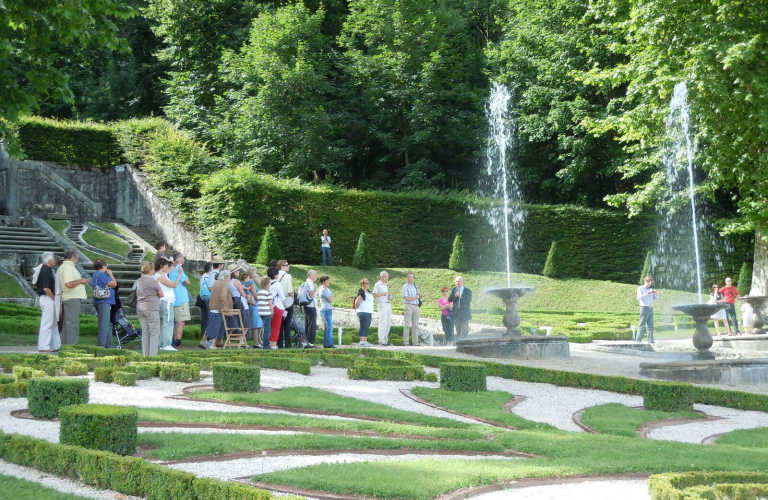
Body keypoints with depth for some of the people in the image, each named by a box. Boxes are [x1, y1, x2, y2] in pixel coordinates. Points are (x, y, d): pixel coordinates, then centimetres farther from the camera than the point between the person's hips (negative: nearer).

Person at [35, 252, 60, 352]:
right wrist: (54, 298, -12)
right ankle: (44, 347, -4)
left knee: (53, 323, 14)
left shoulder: (47, 270, 13)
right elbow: (46, 288, -24)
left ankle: (56, 346, 19)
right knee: (47, 324, -7)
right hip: (47, 299, -11)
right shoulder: (46, 271, -17)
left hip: (49, 299, 11)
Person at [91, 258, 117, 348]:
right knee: (104, 325, -12)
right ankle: (101, 346, -14)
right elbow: (114, 284, -11)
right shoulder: (101, 275, -12)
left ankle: (108, 346, 20)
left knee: (108, 325, 16)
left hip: (104, 303, 11)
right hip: (104, 302, -11)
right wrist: (110, 274, 0)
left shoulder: (95, 274, 20)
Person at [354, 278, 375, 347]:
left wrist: (371, 313, 19)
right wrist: (357, 309, -7)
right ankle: (362, 342, -8)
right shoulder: (361, 292, -13)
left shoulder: (368, 292, 16)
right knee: (363, 327, -8)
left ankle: (365, 341, 14)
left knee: (366, 328, 10)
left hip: (369, 313, 9)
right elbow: (357, 302, -20)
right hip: (363, 313, -9)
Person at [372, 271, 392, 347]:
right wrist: (384, 293, -16)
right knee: (383, 323, -12)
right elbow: (374, 295, -10)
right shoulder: (377, 284, -4)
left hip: (388, 304, 8)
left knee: (388, 323, 6)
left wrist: (390, 298, 6)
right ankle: (381, 341, -12)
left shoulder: (386, 285, 20)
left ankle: (385, 340, 12)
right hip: (382, 304, -8)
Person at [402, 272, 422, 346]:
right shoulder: (405, 287, -4)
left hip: (417, 306, 6)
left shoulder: (415, 285, 16)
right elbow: (407, 298, -12)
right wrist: (416, 297, -1)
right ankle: (405, 342, -6)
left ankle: (415, 342, 8)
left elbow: (419, 295, 23)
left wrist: (419, 294, 0)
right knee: (407, 325, -6)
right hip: (409, 306, -6)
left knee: (415, 325, 6)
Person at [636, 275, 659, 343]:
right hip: (644, 308, -6)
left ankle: (651, 341, 6)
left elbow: (656, 299, 16)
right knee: (642, 325, -9)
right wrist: (647, 293, -23)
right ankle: (638, 340, -9)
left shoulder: (651, 289, 18)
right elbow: (639, 297, -14)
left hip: (651, 309, 6)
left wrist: (656, 294, -6)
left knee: (650, 325, 5)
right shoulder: (640, 288, 0)